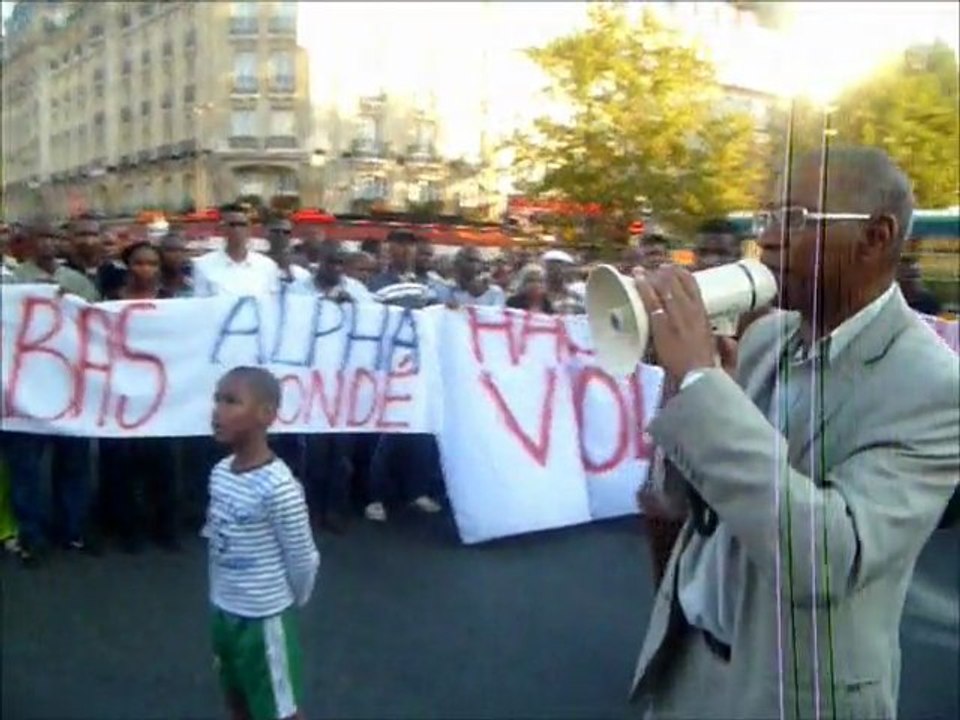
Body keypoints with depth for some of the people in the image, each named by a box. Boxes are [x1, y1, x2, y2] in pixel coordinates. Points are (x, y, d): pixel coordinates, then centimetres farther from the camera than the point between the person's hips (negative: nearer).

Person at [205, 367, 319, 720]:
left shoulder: (278, 487, -27)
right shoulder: (219, 473, -3)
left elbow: (303, 559, -17)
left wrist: (292, 602, 0)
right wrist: (219, 597, 13)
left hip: (263, 618, -8)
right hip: (223, 612, 8)